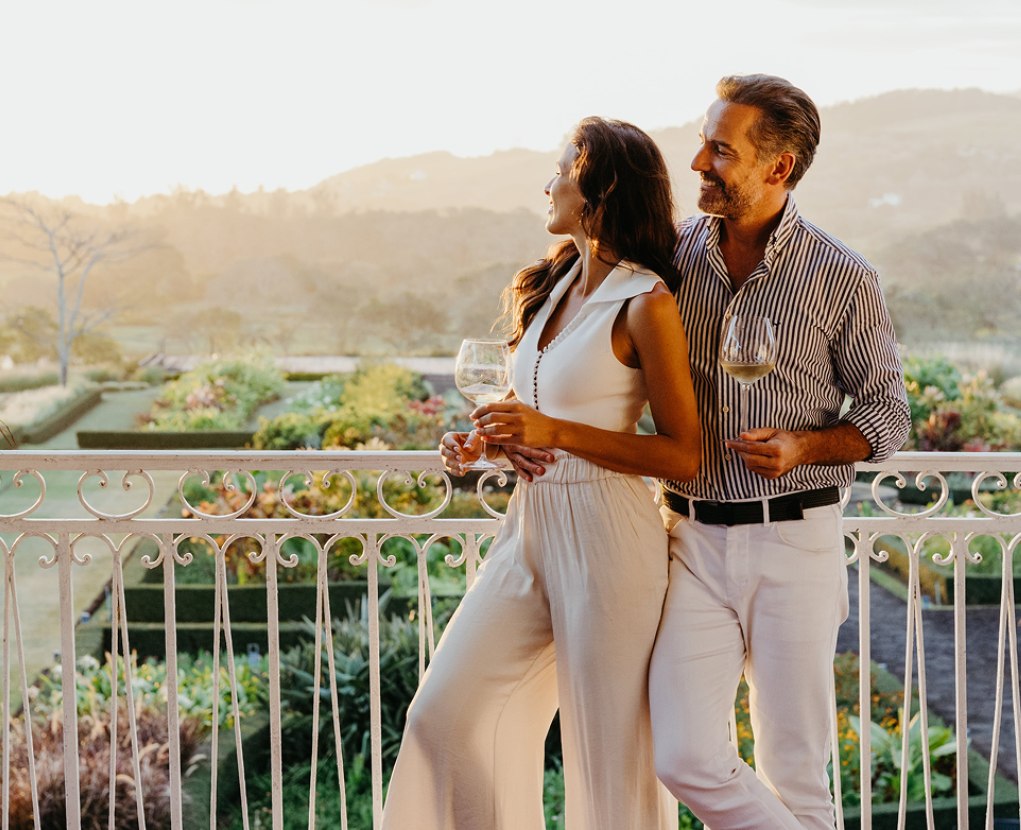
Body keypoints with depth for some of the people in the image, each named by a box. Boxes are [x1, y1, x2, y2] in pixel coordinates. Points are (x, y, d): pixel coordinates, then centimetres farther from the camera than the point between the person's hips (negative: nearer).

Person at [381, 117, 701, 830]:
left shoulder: (646, 304, -12)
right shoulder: (554, 286, 12)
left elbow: (683, 456, -13)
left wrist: (556, 433, -20)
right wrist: (482, 442, 3)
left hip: (606, 537, -8)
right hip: (529, 526, 8)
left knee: (612, 746, 3)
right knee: (445, 715, 7)